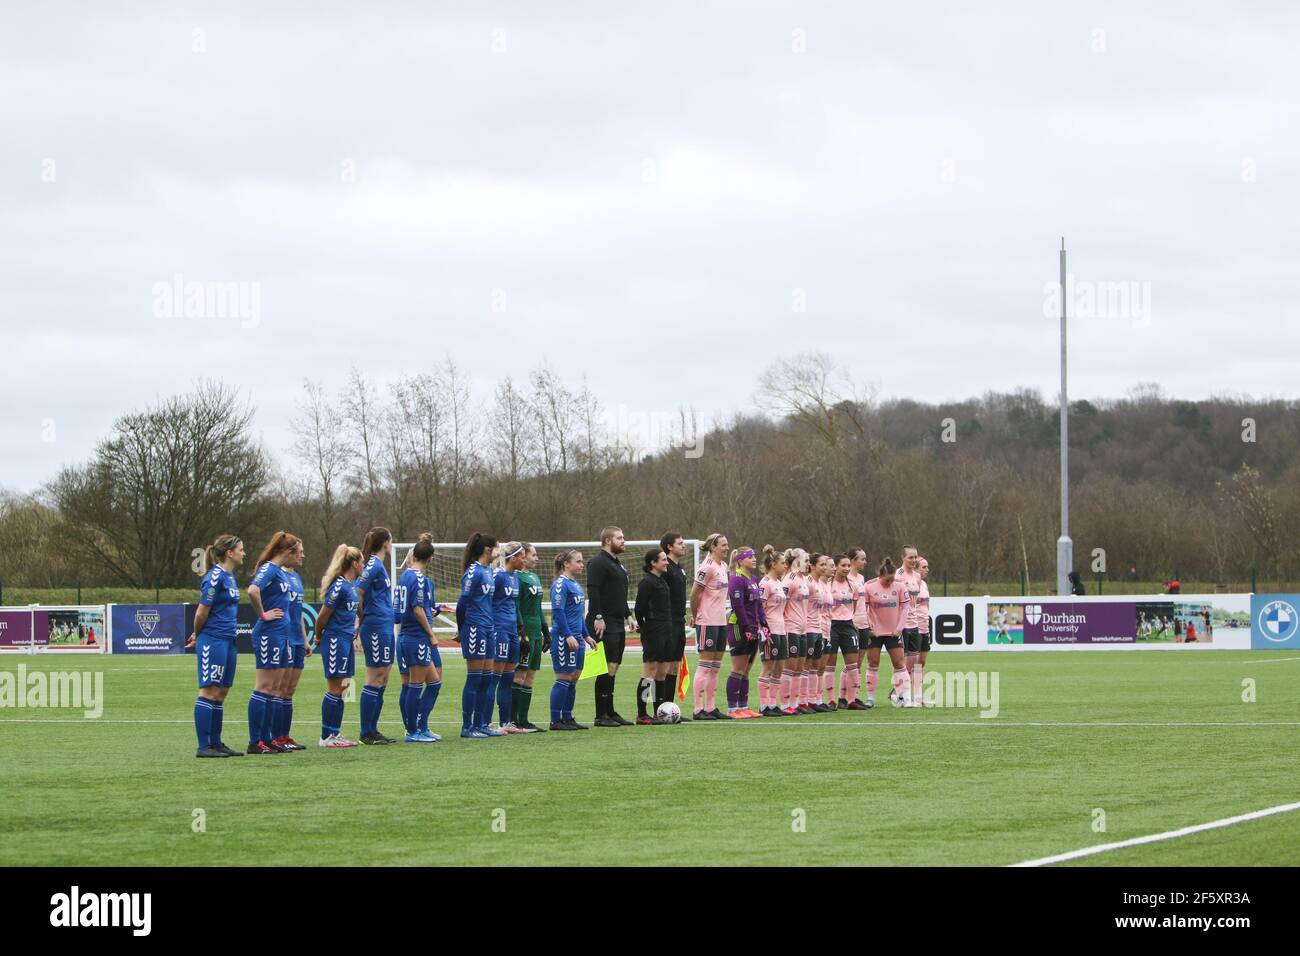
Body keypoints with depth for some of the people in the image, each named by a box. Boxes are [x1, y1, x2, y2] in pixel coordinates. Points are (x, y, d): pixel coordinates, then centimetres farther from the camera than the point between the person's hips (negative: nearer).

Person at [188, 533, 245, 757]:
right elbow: (202, 613, -12)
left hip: (227, 641, 9)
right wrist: (198, 636, 3)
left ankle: (216, 743, 15)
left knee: (221, 693, 10)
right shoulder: (215, 577, -14)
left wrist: (198, 636, 13)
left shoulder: (230, 577, 14)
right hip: (213, 641, -9)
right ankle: (204, 746, -6)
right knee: (209, 691, -7)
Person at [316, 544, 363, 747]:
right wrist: (319, 637, 0)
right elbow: (323, 616, -13)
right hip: (336, 640, -9)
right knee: (334, 689, -5)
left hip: (346, 640, 9)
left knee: (340, 689, 11)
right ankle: (326, 737, -1)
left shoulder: (349, 585, 12)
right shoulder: (339, 586, -17)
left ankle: (335, 734, 16)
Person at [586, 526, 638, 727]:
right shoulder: (599, 563, -10)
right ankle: (602, 715, -10)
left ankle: (610, 713, 15)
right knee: (609, 667, -11)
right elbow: (593, 591, -18)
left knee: (613, 668, 10)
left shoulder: (617, 564, 21)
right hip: (604, 624, -10)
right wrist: (598, 617, -24)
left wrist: (628, 616, 21)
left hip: (617, 623, 10)